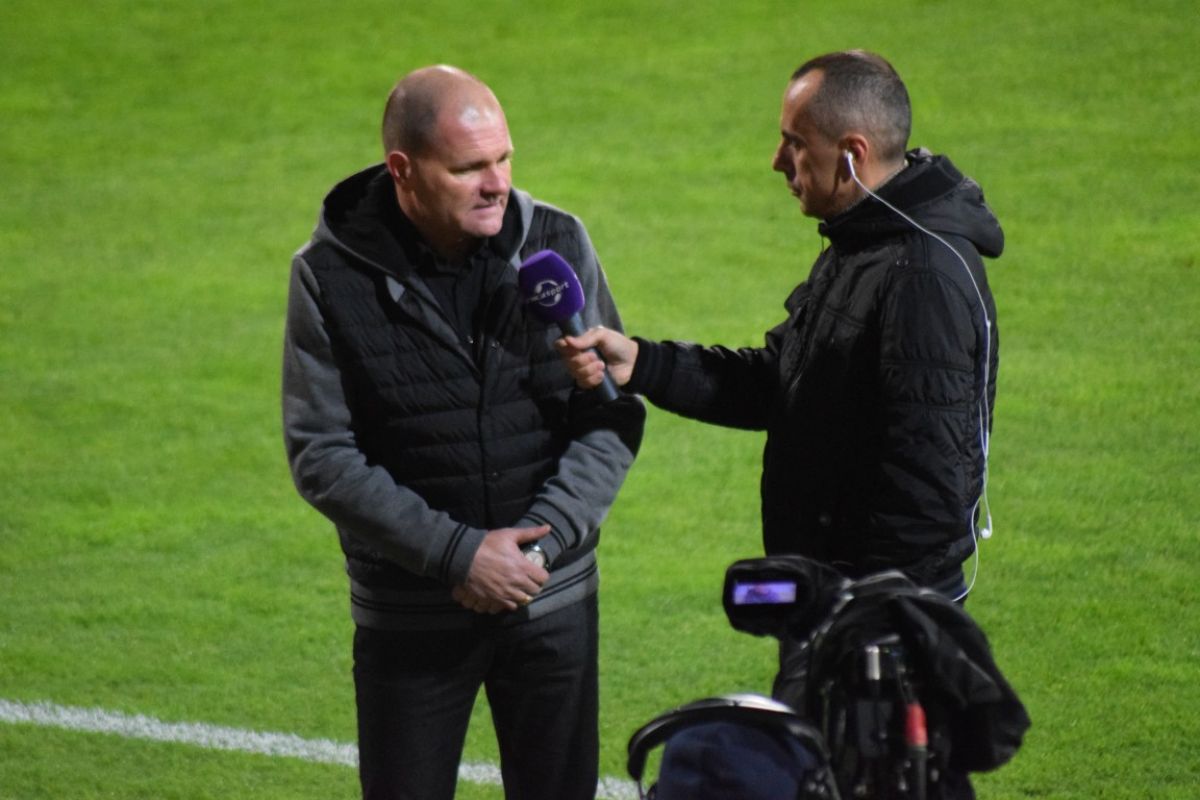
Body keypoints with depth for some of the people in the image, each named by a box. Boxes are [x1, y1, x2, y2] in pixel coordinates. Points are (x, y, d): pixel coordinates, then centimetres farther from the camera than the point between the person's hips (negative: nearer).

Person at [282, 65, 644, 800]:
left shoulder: (557, 244, -4)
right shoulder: (332, 276, -9)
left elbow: (613, 419, -2)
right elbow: (322, 455, -11)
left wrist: (538, 543, -15)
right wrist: (457, 553, -18)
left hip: (553, 601, 2)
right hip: (409, 620, -2)